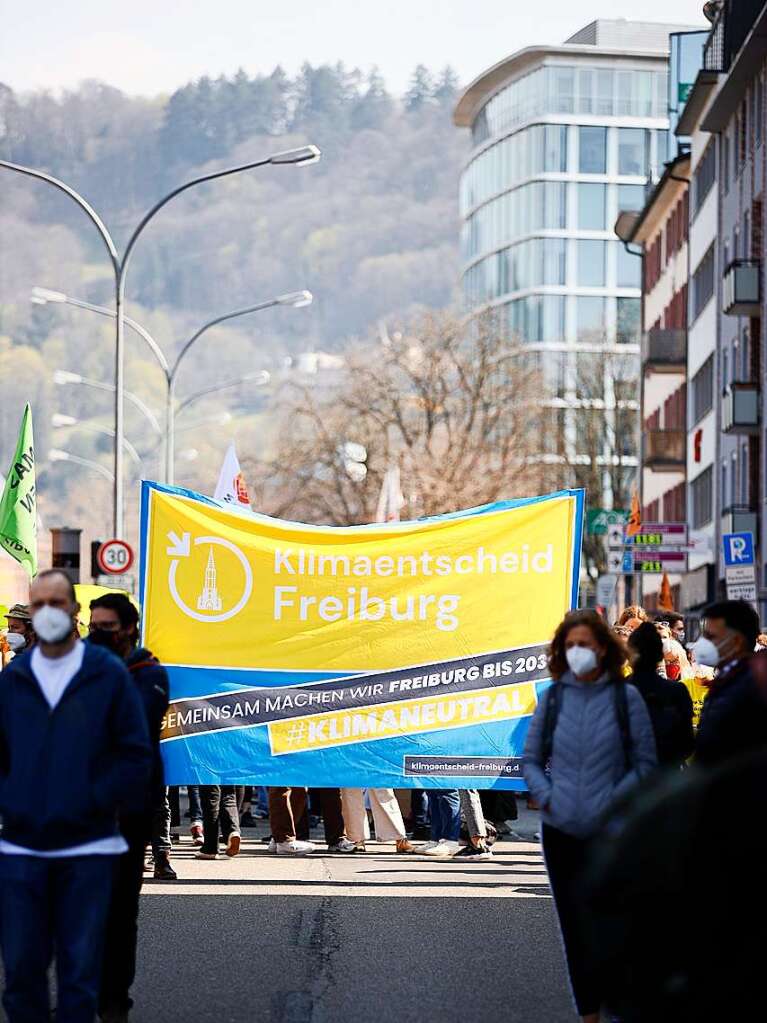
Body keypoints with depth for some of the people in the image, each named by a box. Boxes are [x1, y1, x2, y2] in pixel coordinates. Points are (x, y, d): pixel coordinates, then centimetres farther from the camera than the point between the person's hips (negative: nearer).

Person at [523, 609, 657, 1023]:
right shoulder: (552, 697, 3)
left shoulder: (625, 697, -3)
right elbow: (530, 759, 10)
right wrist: (547, 796, -6)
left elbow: (645, 764, -1)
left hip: (611, 831, -2)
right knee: (575, 926, 8)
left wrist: (612, 801, -12)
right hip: (561, 832, 3)